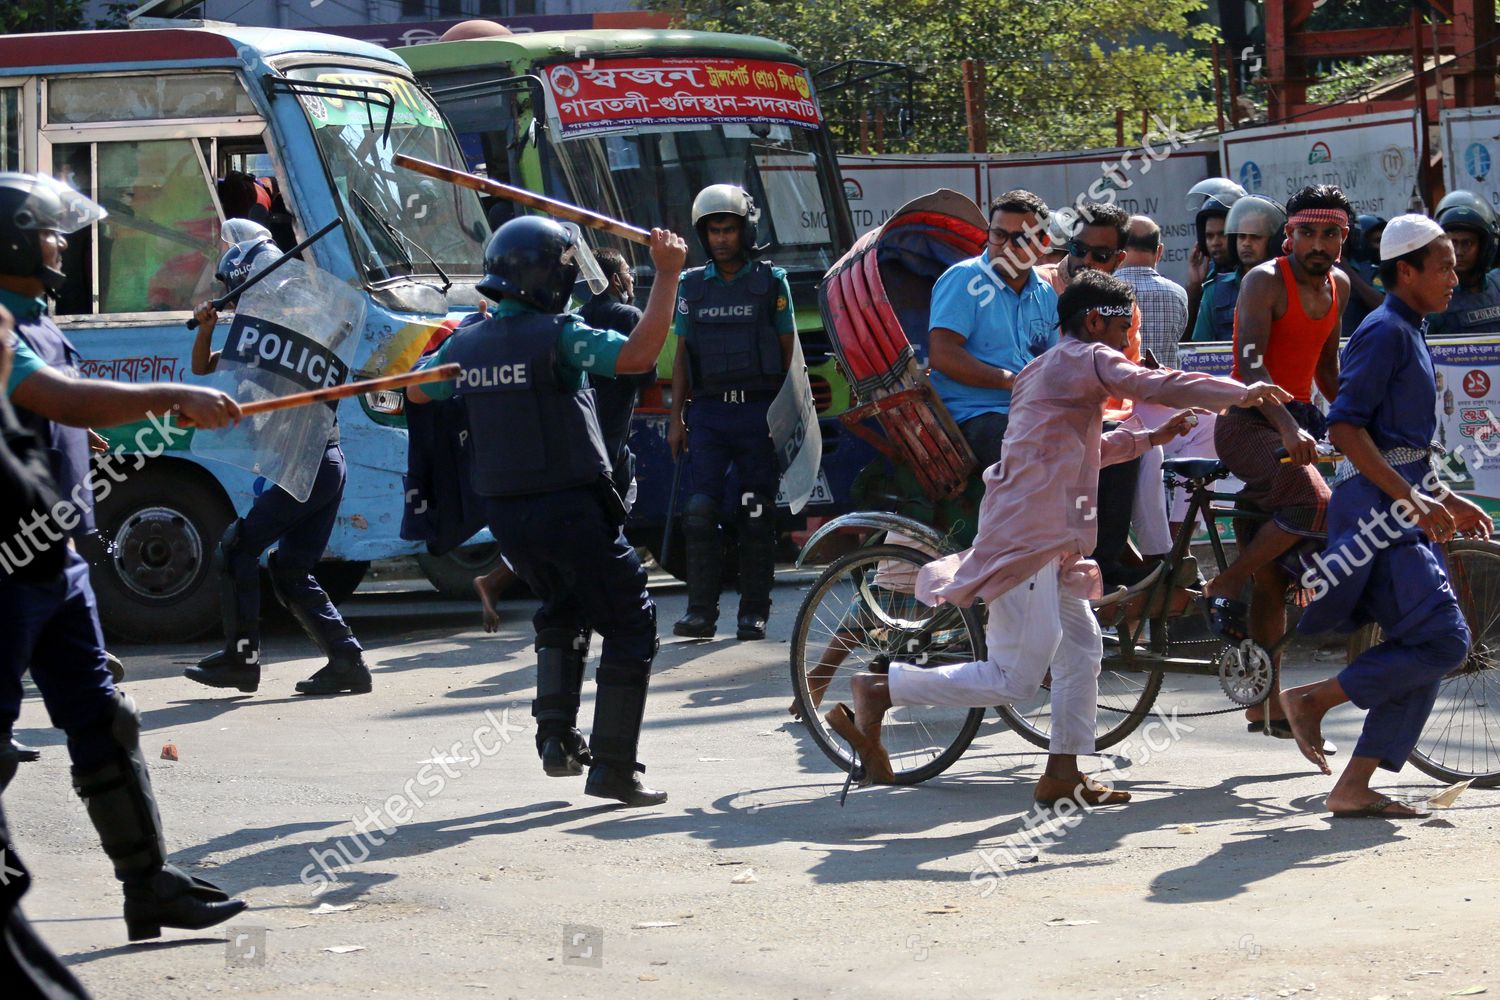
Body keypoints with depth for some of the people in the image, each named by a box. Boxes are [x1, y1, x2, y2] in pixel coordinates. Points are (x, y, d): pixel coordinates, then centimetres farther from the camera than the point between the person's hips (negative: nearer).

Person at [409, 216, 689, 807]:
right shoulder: (556, 338, -15)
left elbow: (417, 392, 24)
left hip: (506, 514, 7)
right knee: (629, 625, 4)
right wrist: (667, 276, -22)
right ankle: (612, 766, -2)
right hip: (570, 508, -7)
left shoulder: (466, 345, 5)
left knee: (561, 612, 30)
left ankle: (556, 736, 18)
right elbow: (638, 355, -28)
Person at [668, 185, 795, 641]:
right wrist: (677, 418, 7)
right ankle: (701, 611, -5)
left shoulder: (771, 282, 5)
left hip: (759, 411, -2)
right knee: (701, 511, -8)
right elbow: (682, 354, 14)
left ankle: (754, 612, 5)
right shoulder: (692, 285, 12)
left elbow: (787, 351, 5)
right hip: (708, 411, 2)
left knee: (757, 515, 0)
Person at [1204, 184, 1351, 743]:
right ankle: (1223, 588, -17)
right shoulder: (1266, 281, -12)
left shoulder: (1338, 286, 11)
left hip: (1300, 423, 7)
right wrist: (1287, 425, -38)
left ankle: (1265, 706, 10)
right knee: (1313, 501, -34)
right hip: (1250, 423, -7)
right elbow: (1250, 361, -25)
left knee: (1272, 575, 7)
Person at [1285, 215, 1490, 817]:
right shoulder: (1384, 331, -10)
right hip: (1378, 510, -10)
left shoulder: (1407, 334, 21)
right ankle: (1313, 700, -5)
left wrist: (1447, 502, 22)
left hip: (1407, 511, 10)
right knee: (1442, 642, -16)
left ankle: (1354, 788, 5)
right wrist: (1412, 502, -22)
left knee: (1423, 656, 5)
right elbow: (1345, 428, -20)